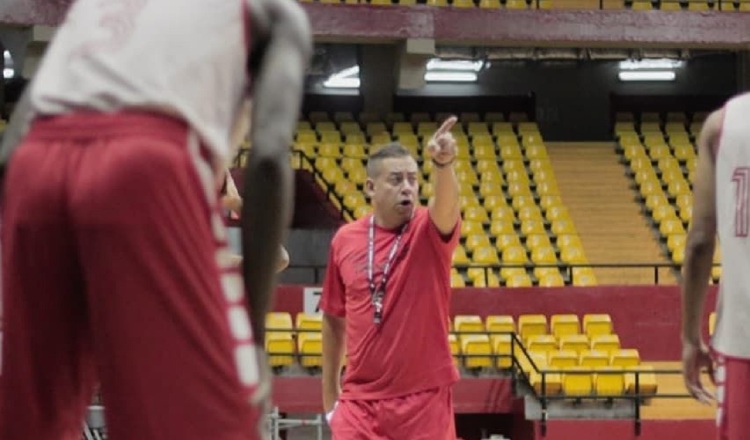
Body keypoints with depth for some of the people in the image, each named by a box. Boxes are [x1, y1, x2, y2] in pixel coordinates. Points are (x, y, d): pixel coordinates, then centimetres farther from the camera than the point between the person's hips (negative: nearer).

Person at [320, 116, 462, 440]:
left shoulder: (429, 232, -4)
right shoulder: (345, 240, 4)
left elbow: (446, 207, -29)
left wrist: (442, 165, -50)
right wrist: (329, 392, 14)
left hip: (423, 400, -2)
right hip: (360, 402, 2)